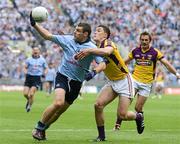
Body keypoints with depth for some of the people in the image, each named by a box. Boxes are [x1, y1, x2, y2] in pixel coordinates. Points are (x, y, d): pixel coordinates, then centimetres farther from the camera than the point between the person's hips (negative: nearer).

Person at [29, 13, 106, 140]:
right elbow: (48, 36, 6)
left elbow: (102, 64, -14)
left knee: (60, 111, 5)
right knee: (58, 103, -25)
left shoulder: (92, 48, -6)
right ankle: (39, 127, -8)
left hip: (76, 82, 1)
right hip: (63, 76, -1)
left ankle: (42, 129, 27)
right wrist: (34, 24, -2)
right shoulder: (67, 39, -1)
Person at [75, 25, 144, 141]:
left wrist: (89, 51, -49)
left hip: (124, 80, -7)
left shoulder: (108, 43, -20)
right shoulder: (96, 49, 5)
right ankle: (101, 136, 0)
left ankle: (138, 117, 24)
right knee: (98, 105, -12)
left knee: (122, 115, -10)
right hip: (112, 82, 7)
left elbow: (107, 51, -45)